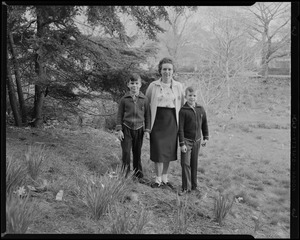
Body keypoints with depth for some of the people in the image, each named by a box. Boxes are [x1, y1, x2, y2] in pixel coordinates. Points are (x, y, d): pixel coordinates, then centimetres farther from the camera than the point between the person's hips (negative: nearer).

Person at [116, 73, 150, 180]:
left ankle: (138, 173, 26)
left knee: (137, 152, 11)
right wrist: (119, 130, -3)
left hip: (139, 129, 1)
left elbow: (147, 115, 5)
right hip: (126, 128, -1)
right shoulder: (124, 99, -1)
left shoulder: (144, 99, 0)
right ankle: (125, 174, 9)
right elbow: (119, 115, 2)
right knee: (126, 152, -4)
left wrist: (147, 130, 2)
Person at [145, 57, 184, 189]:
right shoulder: (153, 85, -2)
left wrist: (179, 119, 7)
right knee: (158, 152, -2)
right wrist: (147, 120, 5)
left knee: (168, 151, 9)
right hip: (157, 120, -2)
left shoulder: (178, 86, 3)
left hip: (172, 121, 2)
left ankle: (165, 178, 23)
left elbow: (181, 104, 13)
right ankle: (158, 179, 12)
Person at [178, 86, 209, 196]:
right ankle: (186, 187, 5)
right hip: (186, 140, -4)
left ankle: (193, 185, 25)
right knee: (185, 163, -4)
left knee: (194, 163, 13)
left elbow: (204, 124, 14)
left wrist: (205, 138, 12)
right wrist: (182, 143, -14)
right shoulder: (183, 110, -11)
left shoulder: (201, 109, 2)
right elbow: (180, 128, -11)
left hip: (197, 140, 4)